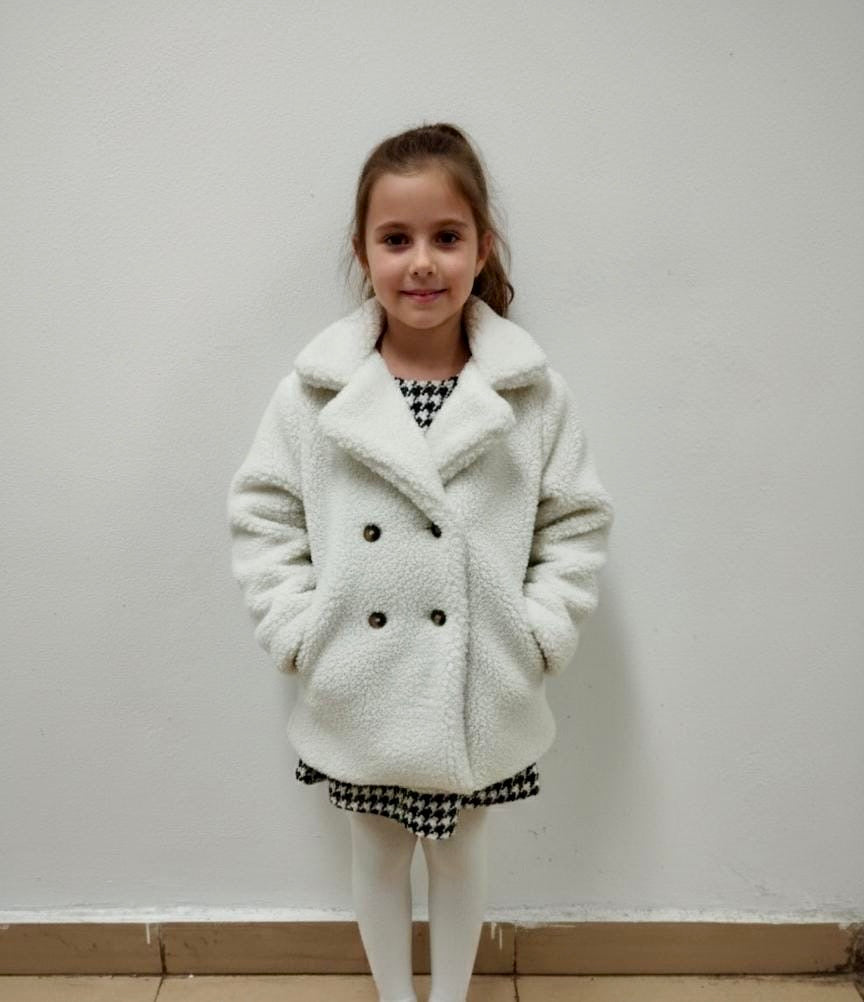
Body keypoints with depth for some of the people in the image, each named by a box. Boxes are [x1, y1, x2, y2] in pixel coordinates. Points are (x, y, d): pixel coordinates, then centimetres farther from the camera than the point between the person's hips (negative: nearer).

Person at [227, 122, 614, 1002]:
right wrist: (298, 632, -8)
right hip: (359, 693, 1)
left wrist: (539, 636, -8)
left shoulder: (534, 392, -9)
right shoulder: (314, 392, -9)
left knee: (460, 856, 22)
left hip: (480, 694, 0)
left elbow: (578, 522, -1)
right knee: (376, 855, 22)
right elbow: (261, 516, -2)